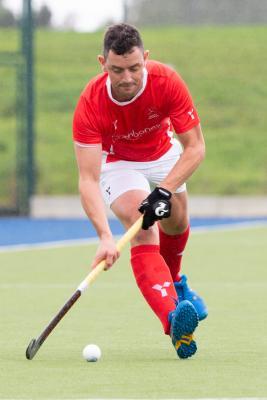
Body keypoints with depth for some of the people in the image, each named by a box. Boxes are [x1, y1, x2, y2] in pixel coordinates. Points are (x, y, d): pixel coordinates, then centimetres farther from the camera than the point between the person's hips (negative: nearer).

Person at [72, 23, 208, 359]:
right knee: (142, 229, -24)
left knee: (176, 221, 5)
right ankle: (172, 318, -43)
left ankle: (174, 281, 43)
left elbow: (195, 147, -26)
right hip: (116, 162, -3)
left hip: (163, 154, 3)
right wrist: (104, 236, -51)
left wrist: (164, 191, -40)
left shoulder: (167, 81, -32)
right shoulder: (91, 104, -36)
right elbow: (88, 180, -39)